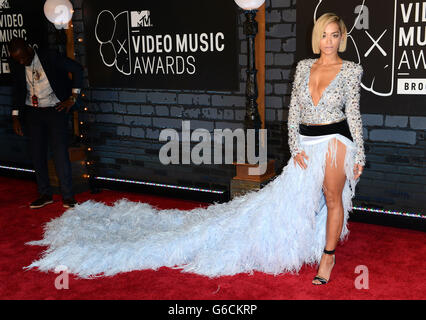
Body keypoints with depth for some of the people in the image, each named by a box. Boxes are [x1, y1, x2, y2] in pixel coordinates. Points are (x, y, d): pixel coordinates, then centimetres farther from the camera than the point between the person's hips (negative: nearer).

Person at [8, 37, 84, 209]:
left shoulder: (50, 57, -13)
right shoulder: (16, 64, 0)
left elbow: (77, 69, -5)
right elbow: (18, 90, 13)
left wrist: (73, 98, -7)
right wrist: (15, 117, 9)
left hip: (55, 110, -4)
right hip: (32, 113, 5)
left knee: (60, 152, -8)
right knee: (37, 154, 6)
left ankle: (68, 196, -1)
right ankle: (45, 194, 19)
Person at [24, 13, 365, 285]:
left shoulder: (350, 70, 0)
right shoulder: (304, 66, 7)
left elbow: (354, 115, 1)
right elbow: (294, 111, 6)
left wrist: (359, 155, -2)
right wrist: (295, 147, -4)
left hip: (335, 141, -3)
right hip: (305, 144, 3)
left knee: (332, 197, -1)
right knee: (292, 198, 4)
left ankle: (328, 255, 16)